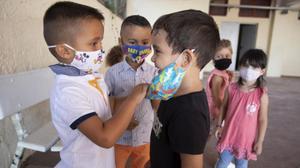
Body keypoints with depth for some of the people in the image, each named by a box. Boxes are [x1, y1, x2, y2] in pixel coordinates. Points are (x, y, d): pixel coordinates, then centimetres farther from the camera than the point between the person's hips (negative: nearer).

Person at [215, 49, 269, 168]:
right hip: (228, 135, 1)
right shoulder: (231, 89, -11)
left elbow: (263, 120, -9)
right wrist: (219, 125, 7)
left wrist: (259, 141, -5)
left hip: (247, 139, -1)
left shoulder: (262, 95, -16)